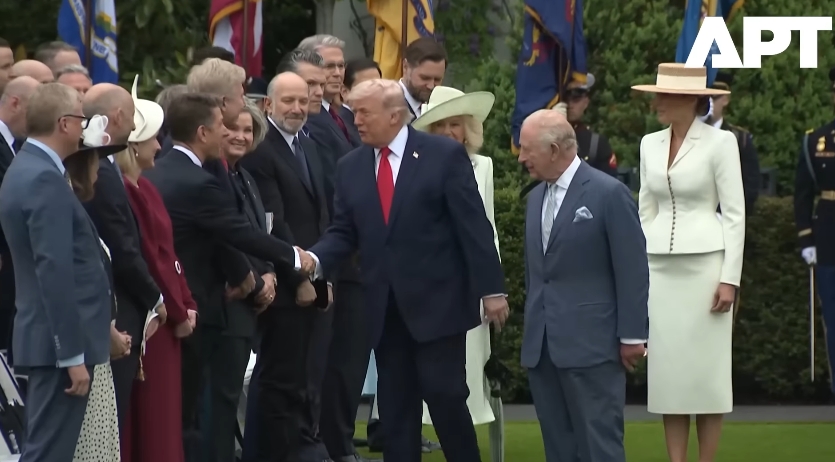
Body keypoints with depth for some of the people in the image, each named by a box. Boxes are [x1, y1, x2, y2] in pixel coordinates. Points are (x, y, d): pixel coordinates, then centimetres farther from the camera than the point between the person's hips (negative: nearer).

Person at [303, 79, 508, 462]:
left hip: (437, 301, -5)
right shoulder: (350, 167, 9)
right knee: (395, 405, 7)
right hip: (384, 307, 5)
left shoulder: (445, 155, -4)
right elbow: (343, 232, 9)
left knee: (445, 395, -7)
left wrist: (491, 289, -10)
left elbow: (473, 225, -6)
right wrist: (315, 260, -12)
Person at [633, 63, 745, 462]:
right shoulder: (650, 145, 10)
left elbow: (735, 214, -7)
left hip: (705, 261, -5)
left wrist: (730, 279, -12)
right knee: (667, 369, 4)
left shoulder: (720, 142, -6)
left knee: (706, 368, -1)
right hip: (659, 265, 5)